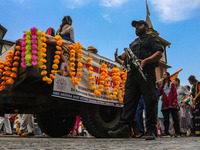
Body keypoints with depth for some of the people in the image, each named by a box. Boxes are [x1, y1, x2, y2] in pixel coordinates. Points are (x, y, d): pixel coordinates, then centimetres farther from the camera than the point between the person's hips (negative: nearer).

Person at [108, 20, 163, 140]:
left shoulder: (152, 39, 13)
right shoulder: (133, 43, 33)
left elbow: (159, 53, -3)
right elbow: (128, 57, 31)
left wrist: (145, 61, -16)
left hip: (146, 73, -6)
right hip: (132, 74, 6)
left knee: (150, 102, -7)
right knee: (129, 101, -5)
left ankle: (151, 131, -4)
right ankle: (124, 128, -9)